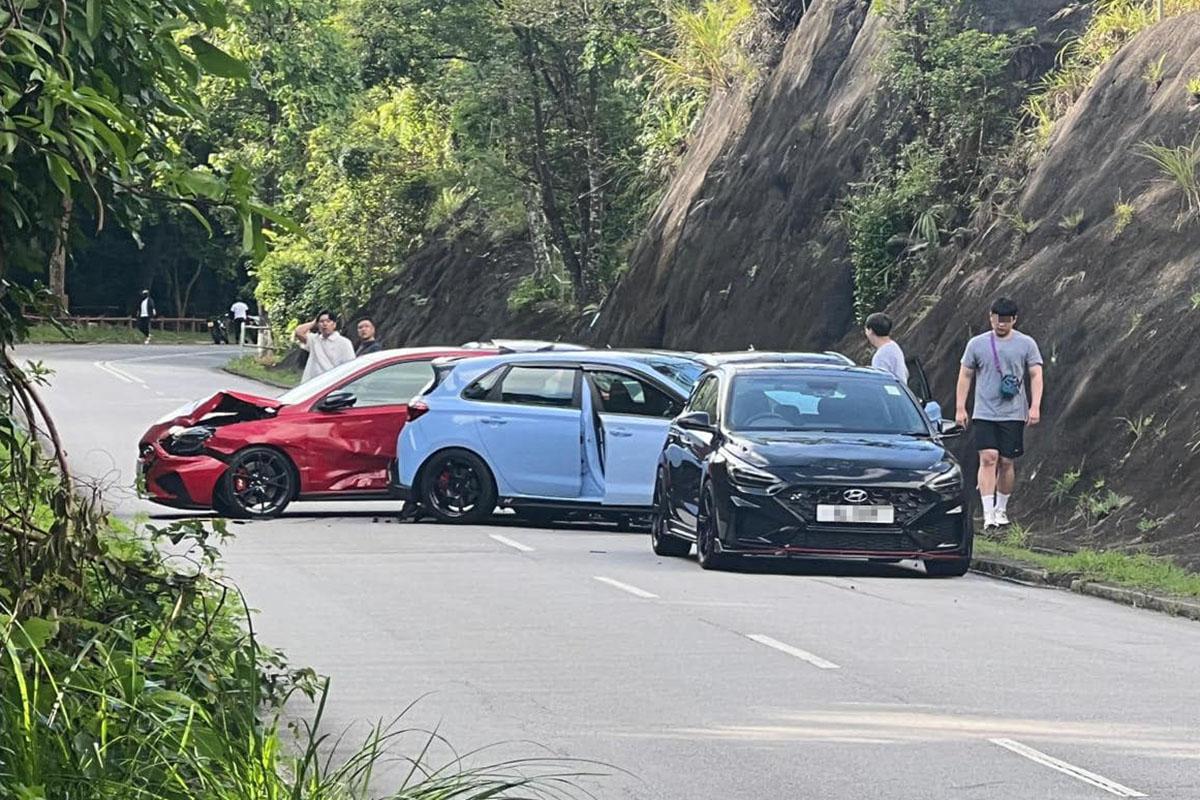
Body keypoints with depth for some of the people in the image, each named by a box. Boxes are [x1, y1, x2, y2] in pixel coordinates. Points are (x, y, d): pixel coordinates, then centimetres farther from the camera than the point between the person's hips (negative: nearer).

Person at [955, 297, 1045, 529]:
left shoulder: (1026, 344, 3)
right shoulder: (977, 344, 5)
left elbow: (1036, 376, 2)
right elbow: (965, 376, 10)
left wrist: (1035, 407, -9)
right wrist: (960, 408, 5)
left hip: (1013, 414, 0)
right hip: (984, 413, 0)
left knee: (1007, 462, 4)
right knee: (988, 458, -12)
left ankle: (1001, 509, 21)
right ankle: (988, 512, -16)